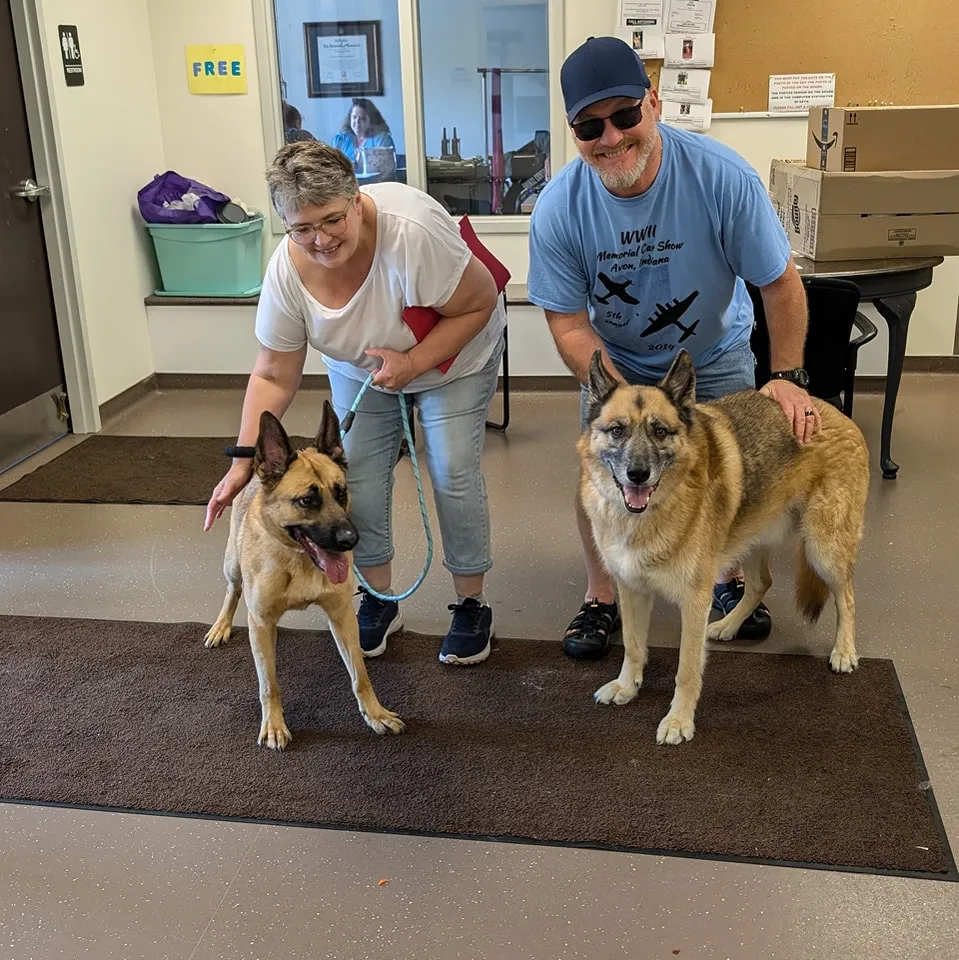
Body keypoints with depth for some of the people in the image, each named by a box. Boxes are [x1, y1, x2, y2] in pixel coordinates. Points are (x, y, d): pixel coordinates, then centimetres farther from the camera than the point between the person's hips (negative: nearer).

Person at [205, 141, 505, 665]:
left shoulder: (411, 231, -39)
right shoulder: (287, 272, -25)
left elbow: (480, 304, -26)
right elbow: (273, 377, -17)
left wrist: (413, 362, -33)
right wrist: (241, 465, -23)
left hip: (452, 352, -3)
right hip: (360, 367, 4)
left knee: (453, 474, -10)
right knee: (357, 476, -1)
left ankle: (471, 604, 9)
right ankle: (379, 600, 19)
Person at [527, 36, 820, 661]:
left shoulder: (724, 177, -31)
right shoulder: (558, 210, -27)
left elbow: (780, 282, -18)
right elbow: (569, 324, -20)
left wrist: (789, 376, -19)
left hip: (715, 351, 0)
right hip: (616, 357, 0)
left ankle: (729, 579, 32)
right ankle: (602, 597, 16)